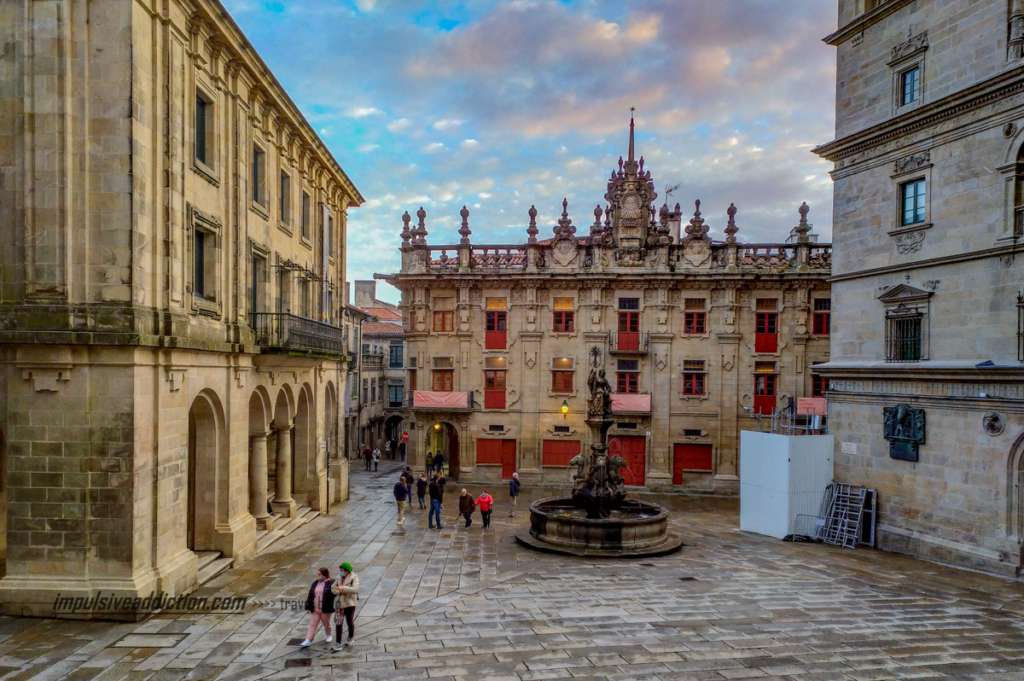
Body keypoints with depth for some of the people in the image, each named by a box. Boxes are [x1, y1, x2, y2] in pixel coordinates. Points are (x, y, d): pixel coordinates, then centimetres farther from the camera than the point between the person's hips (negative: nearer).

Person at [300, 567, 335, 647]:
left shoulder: (331, 583, -12)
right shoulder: (315, 583, 5)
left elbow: (334, 593, -13)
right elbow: (310, 595, 7)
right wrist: (308, 607, 5)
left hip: (326, 610, -4)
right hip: (315, 609, 4)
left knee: (326, 624, 14)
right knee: (313, 624, 4)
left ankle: (328, 635, 38)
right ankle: (308, 640, 7)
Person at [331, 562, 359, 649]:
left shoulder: (354, 578, -12)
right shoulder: (339, 577, 2)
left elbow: (355, 589, -25)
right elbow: (333, 589, 3)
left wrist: (342, 588, -29)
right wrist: (340, 592, -17)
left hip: (349, 603, -4)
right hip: (340, 603, 4)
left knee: (350, 622, 12)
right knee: (338, 623, -3)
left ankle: (350, 639, 37)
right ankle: (338, 645, -1)